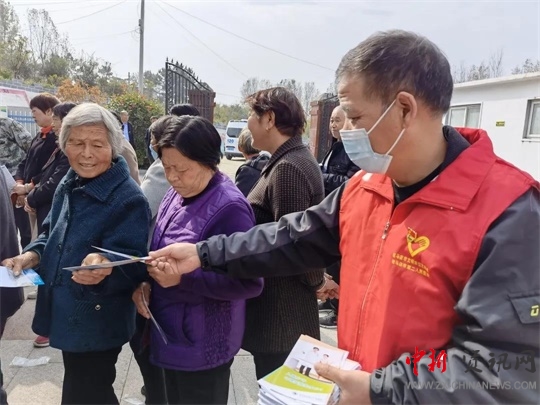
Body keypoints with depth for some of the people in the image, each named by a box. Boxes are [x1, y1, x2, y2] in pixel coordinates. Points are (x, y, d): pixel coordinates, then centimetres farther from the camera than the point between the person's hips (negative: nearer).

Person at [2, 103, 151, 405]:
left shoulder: (129, 198, -21)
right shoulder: (68, 185, 4)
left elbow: (133, 263, -23)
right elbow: (52, 234, 17)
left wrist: (105, 266, -44)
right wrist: (33, 255, -1)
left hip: (97, 326, -8)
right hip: (65, 316, 8)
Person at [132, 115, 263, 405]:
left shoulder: (229, 207, -23)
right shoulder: (175, 195, 2)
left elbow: (250, 283, -23)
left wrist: (182, 277, -27)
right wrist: (145, 281, -7)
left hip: (203, 346, -7)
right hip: (170, 336, 8)